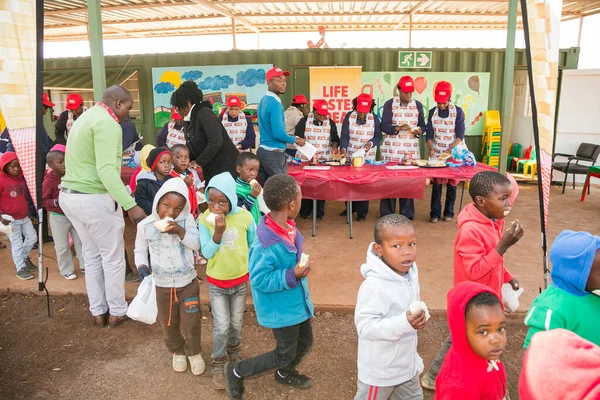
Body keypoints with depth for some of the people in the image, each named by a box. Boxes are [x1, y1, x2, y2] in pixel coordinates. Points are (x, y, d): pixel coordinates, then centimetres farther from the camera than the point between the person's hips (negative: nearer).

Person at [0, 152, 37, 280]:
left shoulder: (21, 178, 8)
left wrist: (31, 213, 17)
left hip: (24, 217, 7)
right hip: (11, 220, -6)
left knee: (32, 237, 14)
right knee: (17, 244, 2)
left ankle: (24, 258, 38)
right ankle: (20, 269, 15)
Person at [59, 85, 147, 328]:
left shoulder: (86, 117, 16)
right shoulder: (107, 124, -16)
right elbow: (106, 170, -26)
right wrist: (131, 205, -30)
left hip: (69, 195, 10)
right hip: (94, 199, -10)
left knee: (91, 255, 18)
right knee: (113, 257, 6)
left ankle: (98, 312, 27)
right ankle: (117, 312, 19)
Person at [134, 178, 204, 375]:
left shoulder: (187, 220, -11)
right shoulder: (145, 225, -9)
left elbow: (197, 244, -15)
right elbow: (140, 251, 4)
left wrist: (180, 231, -28)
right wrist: (142, 268, -11)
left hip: (188, 283, -1)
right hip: (162, 286, 1)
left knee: (191, 323, 9)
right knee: (168, 324, 19)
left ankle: (194, 352, 36)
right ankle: (177, 351, 44)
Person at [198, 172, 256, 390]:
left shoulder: (244, 217, -17)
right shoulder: (204, 220, -17)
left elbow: (254, 244, -2)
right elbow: (206, 253, -18)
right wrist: (218, 231, -31)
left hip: (240, 279, 1)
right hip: (216, 282, -1)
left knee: (236, 322, 19)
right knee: (221, 325, 1)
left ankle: (233, 348, 48)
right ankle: (218, 363, 26)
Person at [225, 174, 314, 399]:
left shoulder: (288, 227, -7)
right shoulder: (266, 243, -33)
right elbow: (259, 279, -27)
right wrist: (292, 276, -32)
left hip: (296, 300, 8)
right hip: (280, 306, -8)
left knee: (305, 342, 22)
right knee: (286, 354, 7)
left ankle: (285, 374, 50)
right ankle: (236, 372, 25)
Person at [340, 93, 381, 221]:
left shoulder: (374, 118, 1)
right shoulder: (349, 116, 0)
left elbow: (378, 136, 2)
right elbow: (344, 136, -6)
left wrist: (371, 143, -18)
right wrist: (343, 150, -21)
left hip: (368, 157, -1)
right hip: (350, 156, 1)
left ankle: (362, 212, 10)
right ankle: (350, 207, 29)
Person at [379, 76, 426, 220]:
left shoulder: (418, 105, 9)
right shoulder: (389, 104, -2)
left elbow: (422, 126, 11)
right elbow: (384, 127, -7)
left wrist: (419, 131, -11)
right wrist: (399, 128, -23)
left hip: (411, 149, 3)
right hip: (392, 149, -3)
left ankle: (407, 214, 13)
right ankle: (387, 215, 7)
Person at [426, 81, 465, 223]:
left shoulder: (458, 111, -8)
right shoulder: (432, 112, -1)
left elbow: (460, 135, -13)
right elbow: (429, 135, -2)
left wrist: (449, 150, -25)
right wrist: (430, 149, -20)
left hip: (454, 152, -2)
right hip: (436, 153, 2)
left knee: (451, 183, 4)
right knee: (436, 183, 1)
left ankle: (449, 212, 15)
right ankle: (435, 212, 6)